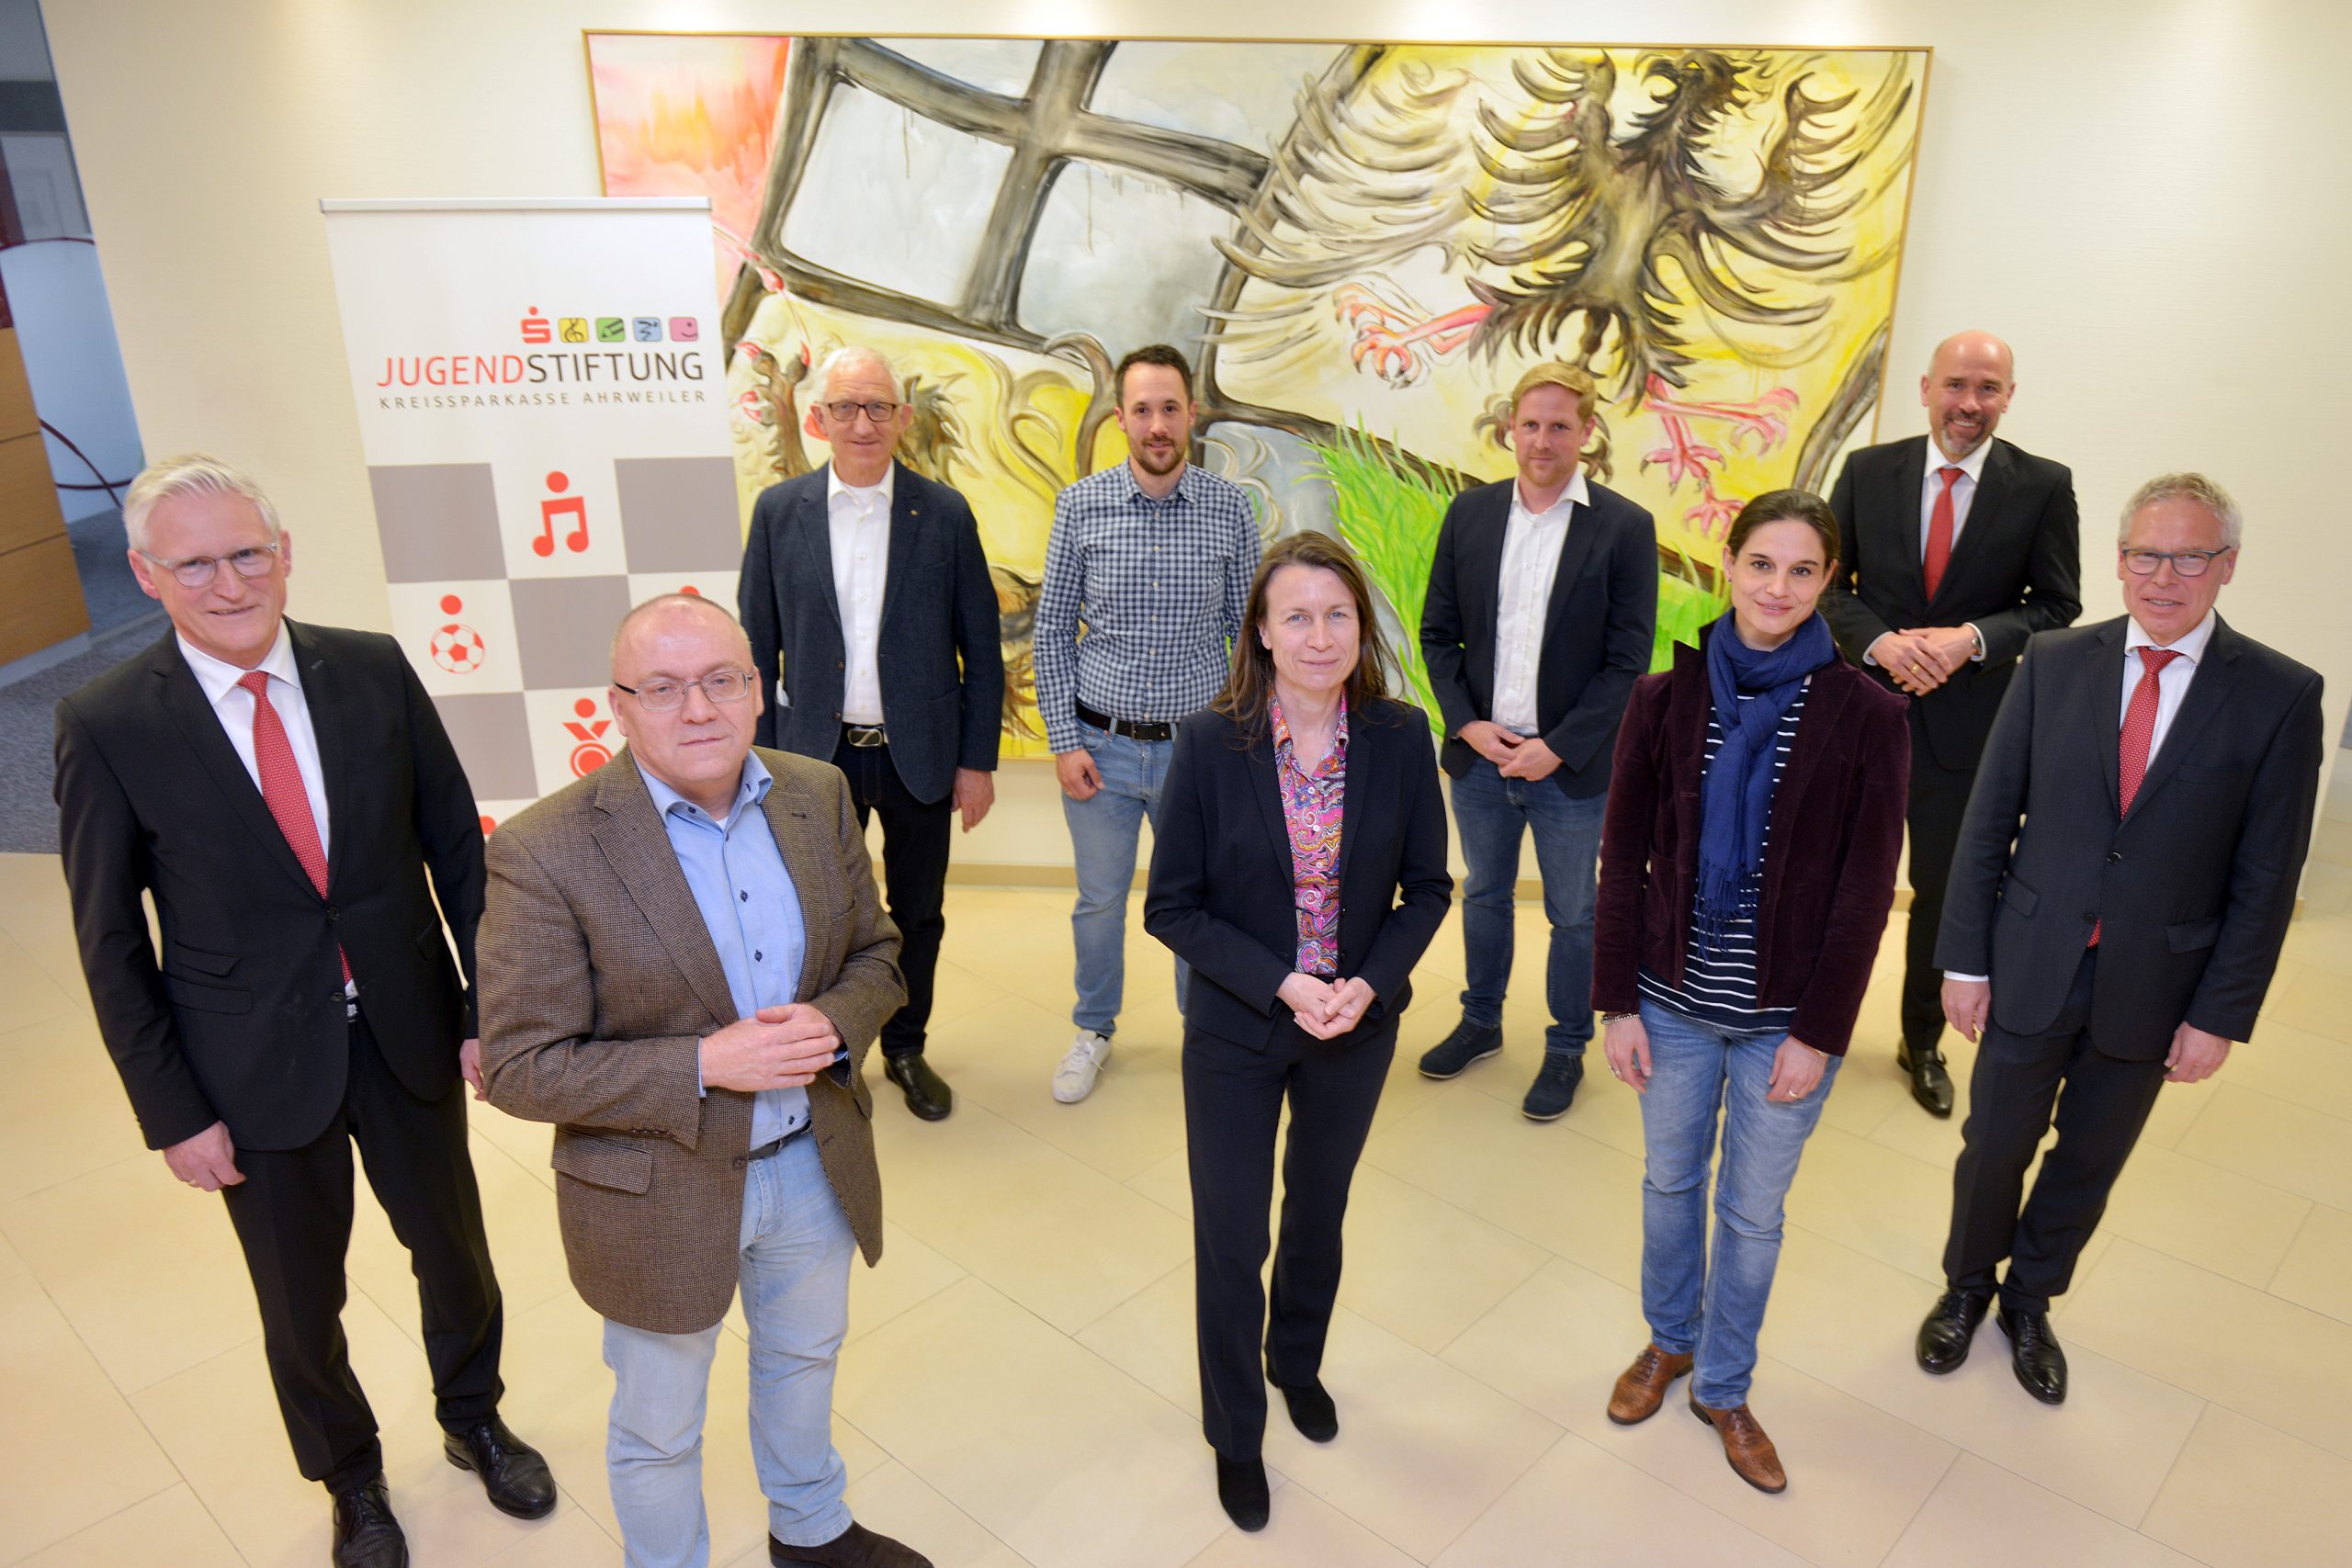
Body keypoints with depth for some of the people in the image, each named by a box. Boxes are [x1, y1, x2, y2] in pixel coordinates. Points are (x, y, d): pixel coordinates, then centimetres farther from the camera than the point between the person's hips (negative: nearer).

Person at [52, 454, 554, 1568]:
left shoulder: (373, 671, -8)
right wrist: (173, 1113, -6)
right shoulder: (107, 726, -13)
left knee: (453, 1247, 21)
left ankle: (474, 1419, 50)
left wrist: (486, 1009, -2)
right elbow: (112, 944, -7)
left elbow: (457, 845, -1)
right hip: (258, 1069, -1)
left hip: (411, 1036, 2)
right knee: (301, 1304, 19)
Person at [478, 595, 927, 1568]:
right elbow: (519, 1069, -19)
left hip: (816, 1161, 5)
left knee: (803, 1356, 30)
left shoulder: (818, 796, -8)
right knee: (659, 1432, 19)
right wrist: (704, 1067, -28)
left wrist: (834, 1025, -19)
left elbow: (876, 953, 2)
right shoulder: (544, 853, -22)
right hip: (659, 1192, -4)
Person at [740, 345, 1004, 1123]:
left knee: (918, 913, 14)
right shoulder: (779, 511, -2)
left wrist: (977, 760, -3)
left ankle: (905, 1049, 35)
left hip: (920, 754, 0)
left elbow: (981, 649, -1)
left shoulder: (944, 513, -4)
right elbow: (758, 646, 2)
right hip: (817, 753, 0)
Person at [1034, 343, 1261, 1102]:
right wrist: (1065, 742, -5)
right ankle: (1094, 1031, 38)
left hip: (1199, 747, 0)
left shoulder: (1231, 510, -4)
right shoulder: (1080, 506, -5)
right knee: (1099, 900, 15)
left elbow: (1245, 631, 3)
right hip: (1101, 746, 0)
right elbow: (1052, 632, 0)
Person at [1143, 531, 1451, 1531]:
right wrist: (1282, 985, -22)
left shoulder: (1401, 738, -11)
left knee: (1319, 1213, 24)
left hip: (1357, 1027, 3)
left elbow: (1427, 887, -2)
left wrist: (1370, 982, -17)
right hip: (1236, 1034, -2)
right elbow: (1171, 906, -13)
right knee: (1230, 1240, 11)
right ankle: (1236, 1435, 37)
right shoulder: (1209, 744, -17)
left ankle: (1298, 1362, 54)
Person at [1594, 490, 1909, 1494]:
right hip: (1674, 998, 1)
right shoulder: (1666, 699, -5)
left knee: (1754, 1209, 14)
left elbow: (1866, 888, -7)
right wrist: (1617, 1003, -4)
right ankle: (1669, 1341, 44)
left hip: (1787, 1014, -1)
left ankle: (1723, 1389, 36)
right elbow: (1623, 857, -3)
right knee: (1670, 1179, 19)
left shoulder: (1867, 717, -9)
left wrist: (1821, 1031, -9)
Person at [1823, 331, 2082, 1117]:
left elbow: (2057, 606, -1)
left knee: (1946, 889, 13)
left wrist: (1973, 639, -19)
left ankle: (1923, 1042, 33)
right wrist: (1879, 642, -17)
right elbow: (1830, 582, 1)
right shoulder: (1868, 471, -1)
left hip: (1967, 722, 0)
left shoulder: (2043, 486, -3)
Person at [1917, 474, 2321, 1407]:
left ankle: (2030, 1302, 42)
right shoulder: (2055, 663, -5)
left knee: (2088, 1164, 18)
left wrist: (2221, 1015, -7)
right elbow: (1989, 817, -3)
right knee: (1994, 1148, 14)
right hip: (2030, 969, 0)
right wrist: (1964, 956, -3)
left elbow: (2267, 876, -6)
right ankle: (1967, 1287, 40)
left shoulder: (2279, 696, -8)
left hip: (2153, 988, 0)